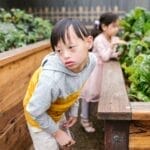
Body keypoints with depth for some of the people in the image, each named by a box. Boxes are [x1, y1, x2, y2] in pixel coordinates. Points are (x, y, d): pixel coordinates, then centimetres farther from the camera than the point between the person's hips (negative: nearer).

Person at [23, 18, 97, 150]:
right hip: (40, 117, -6)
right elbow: (35, 111, -27)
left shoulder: (91, 61, -23)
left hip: (58, 113, 6)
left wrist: (74, 111, 3)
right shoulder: (52, 78, -43)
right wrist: (57, 133, -15)